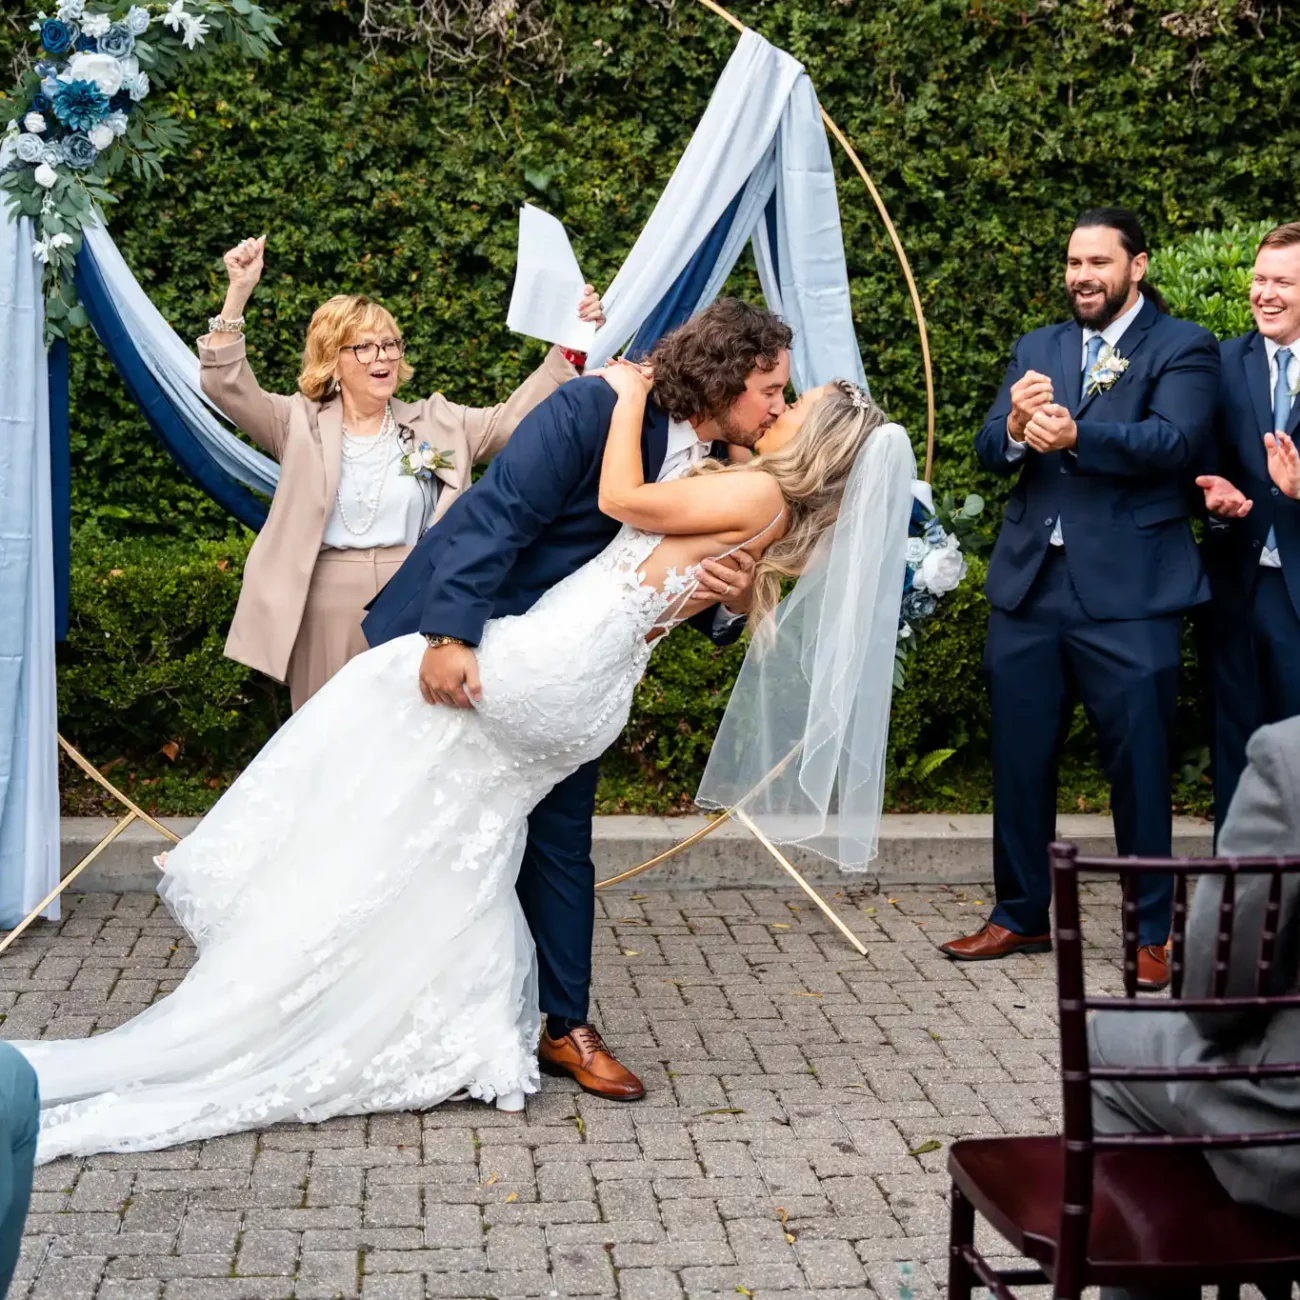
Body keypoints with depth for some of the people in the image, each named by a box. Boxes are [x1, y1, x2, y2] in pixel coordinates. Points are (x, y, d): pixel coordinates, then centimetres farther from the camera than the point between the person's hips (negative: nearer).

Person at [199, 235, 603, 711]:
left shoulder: (435, 423, 8)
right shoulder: (302, 423, 3)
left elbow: (513, 419, 2)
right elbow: (227, 386, -6)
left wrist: (570, 346, -9)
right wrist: (239, 293, -18)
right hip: (327, 615, -1)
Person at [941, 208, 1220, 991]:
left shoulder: (1182, 347, 2)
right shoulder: (1037, 349, 16)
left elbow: (1174, 442, -16)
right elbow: (990, 451, 5)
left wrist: (1073, 435, -30)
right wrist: (1015, 425, -19)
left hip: (1128, 594, -5)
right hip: (1030, 587, 5)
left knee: (1140, 766, 1)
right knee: (1020, 762, 10)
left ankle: (1152, 932, 15)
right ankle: (1023, 916, 25)